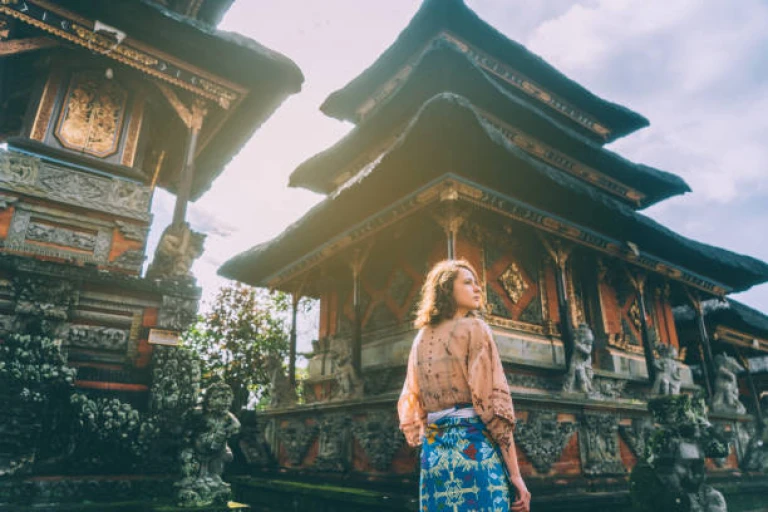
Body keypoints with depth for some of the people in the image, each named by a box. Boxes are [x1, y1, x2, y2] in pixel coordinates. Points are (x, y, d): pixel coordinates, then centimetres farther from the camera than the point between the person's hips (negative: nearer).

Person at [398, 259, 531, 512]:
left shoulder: (421, 339, 14)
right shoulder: (474, 328, -4)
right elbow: (492, 401, -12)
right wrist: (515, 473, -10)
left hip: (434, 451, 7)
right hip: (473, 446, -6)